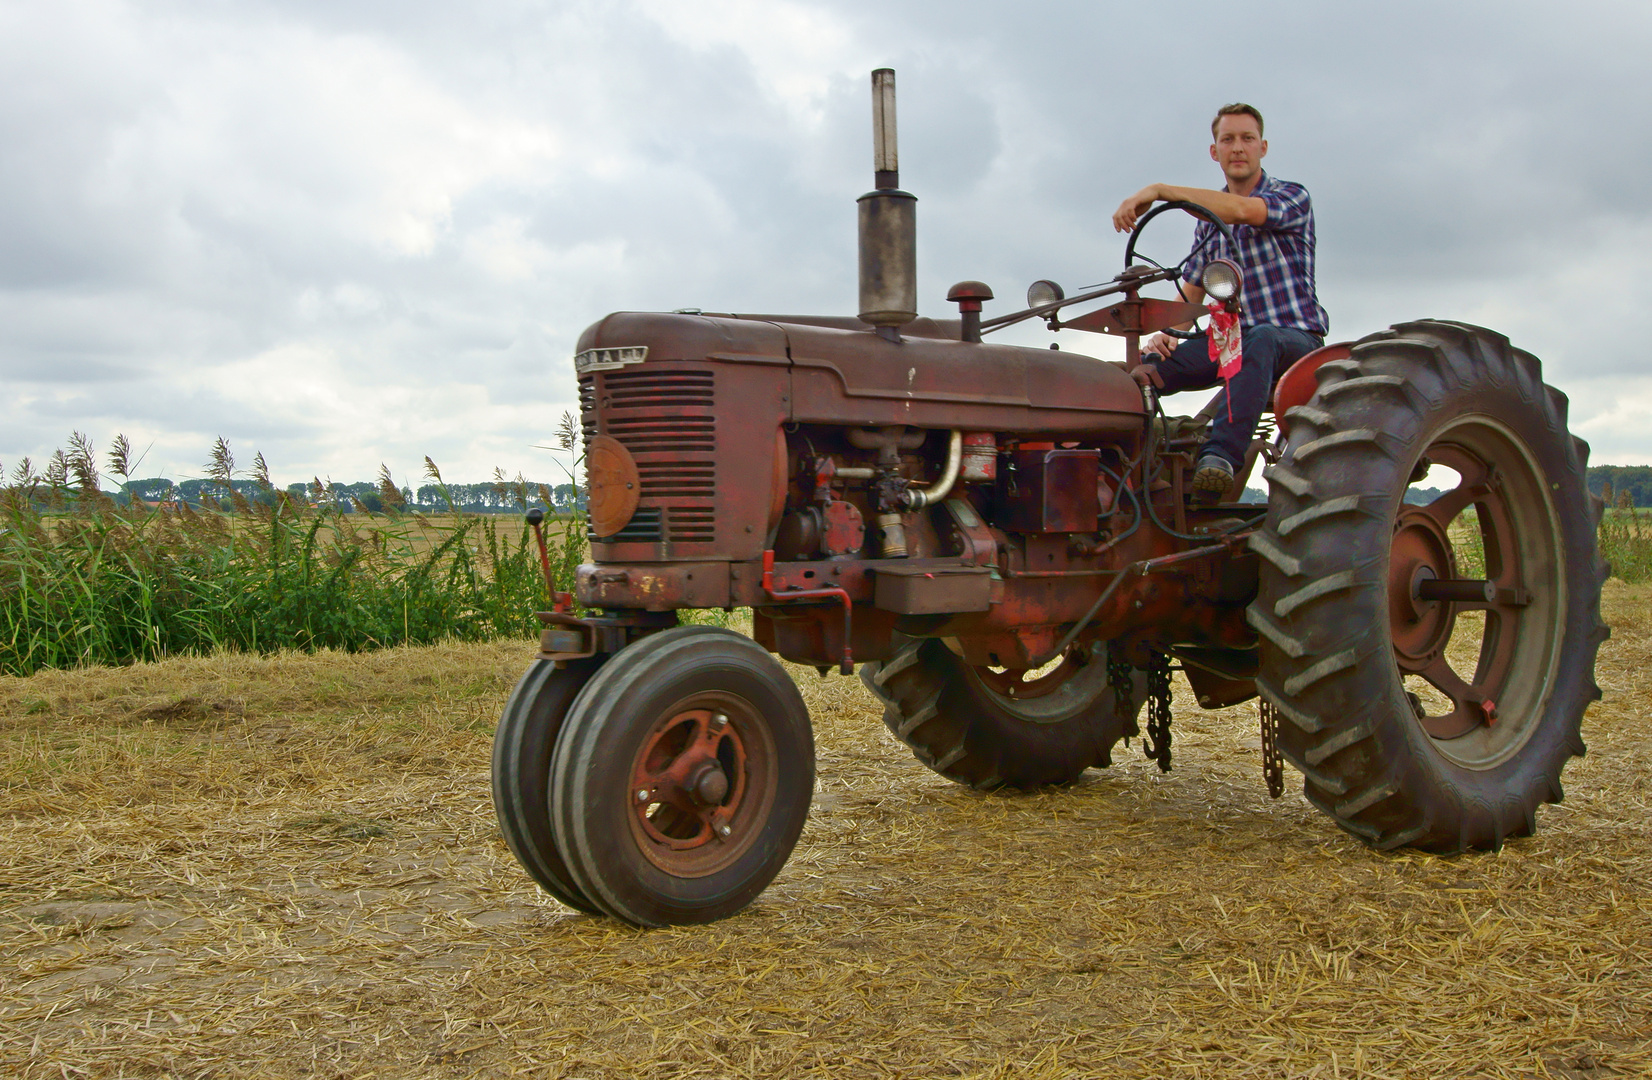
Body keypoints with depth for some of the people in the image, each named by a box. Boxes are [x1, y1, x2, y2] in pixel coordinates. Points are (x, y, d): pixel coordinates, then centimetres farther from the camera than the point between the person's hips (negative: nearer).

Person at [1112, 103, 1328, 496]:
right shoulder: (1208, 221, 18)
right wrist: (1166, 333, -9)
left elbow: (1243, 211, -23)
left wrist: (1158, 190, -27)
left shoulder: (1292, 197, 0)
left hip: (1294, 336, -5)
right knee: (1148, 368, -23)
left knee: (1260, 339, -43)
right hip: (1230, 338, 5)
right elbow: (1190, 293, 14)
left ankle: (1222, 455, -54)